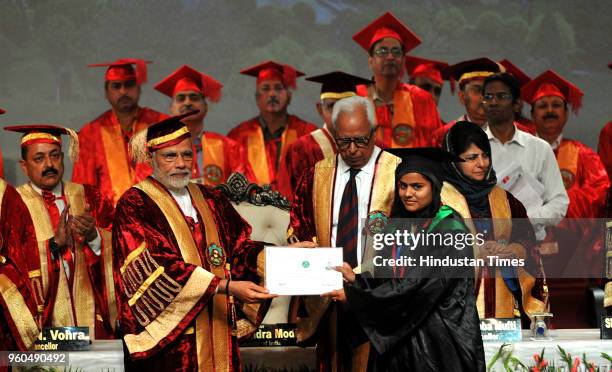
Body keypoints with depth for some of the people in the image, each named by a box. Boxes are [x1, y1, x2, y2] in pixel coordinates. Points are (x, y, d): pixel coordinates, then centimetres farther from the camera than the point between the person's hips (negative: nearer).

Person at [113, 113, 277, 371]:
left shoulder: (211, 200, 15)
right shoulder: (134, 206, -6)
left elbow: (240, 249, 8)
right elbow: (157, 269, -17)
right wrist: (226, 286, -24)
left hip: (218, 339, 5)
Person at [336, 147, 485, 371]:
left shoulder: (449, 230, -14)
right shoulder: (399, 224, 10)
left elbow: (418, 287, -20)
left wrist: (353, 296, -14)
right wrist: (356, 280, -7)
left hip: (437, 342, -7)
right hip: (396, 337, 7)